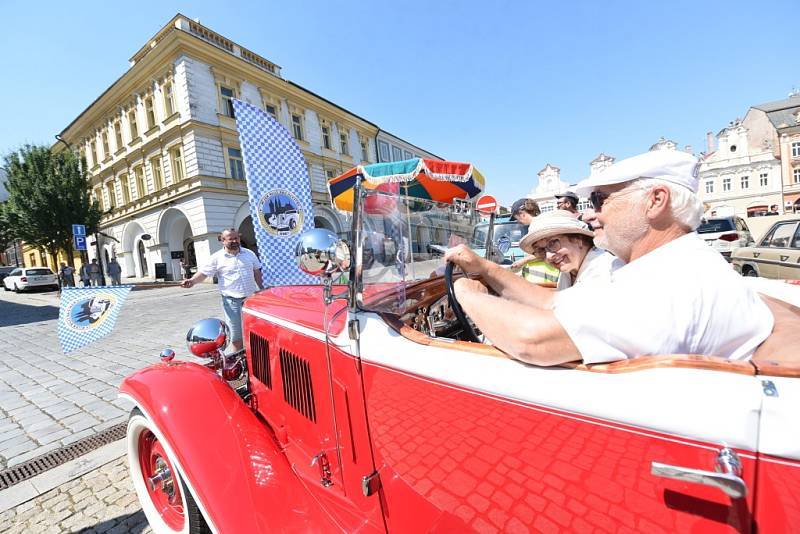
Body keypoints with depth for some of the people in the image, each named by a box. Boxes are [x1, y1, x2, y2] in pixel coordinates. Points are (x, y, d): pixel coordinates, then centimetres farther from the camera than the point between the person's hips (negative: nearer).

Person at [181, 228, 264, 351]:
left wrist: (261, 289, 12)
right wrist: (192, 281, -24)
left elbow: (256, 272, 14)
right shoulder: (217, 257, -3)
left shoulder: (249, 254, 7)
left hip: (251, 298, 3)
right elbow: (203, 272, -4)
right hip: (232, 301, -3)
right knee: (236, 334, 4)